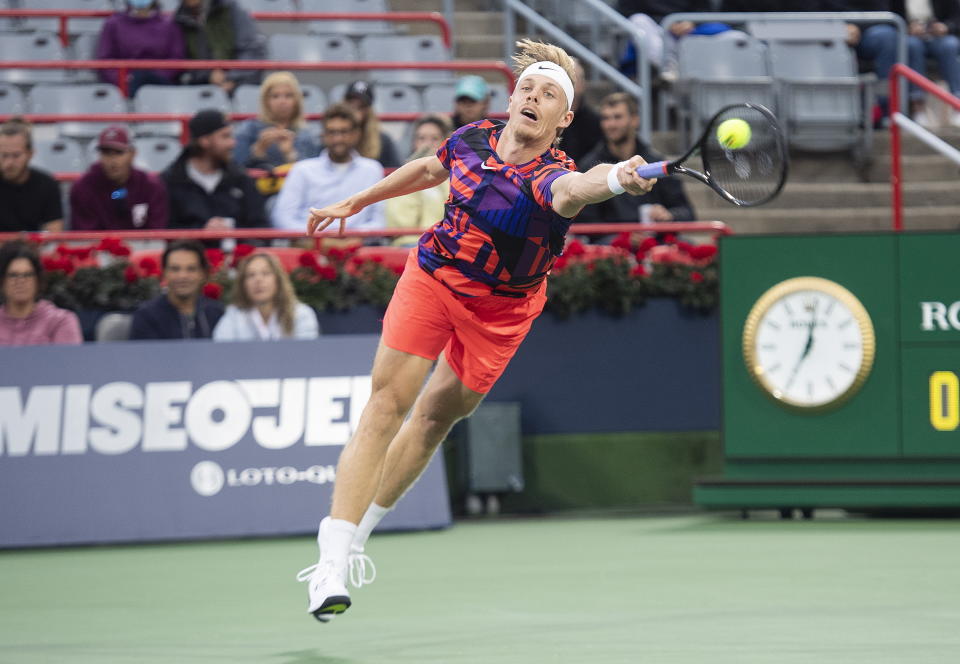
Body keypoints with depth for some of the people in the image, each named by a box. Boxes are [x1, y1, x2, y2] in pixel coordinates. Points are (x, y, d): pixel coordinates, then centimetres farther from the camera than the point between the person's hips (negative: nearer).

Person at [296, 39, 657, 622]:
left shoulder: (549, 175, -28)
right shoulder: (473, 138, -13)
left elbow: (572, 189, -55)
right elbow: (429, 169, 11)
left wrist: (616, 178, -78)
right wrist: (356, 203, 21)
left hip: (499, 311, -2)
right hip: (433, 275, 2)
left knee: (437, 416, 9)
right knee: (388, 403, -10)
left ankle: (355, 536, 29)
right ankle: (332, 563, -14)